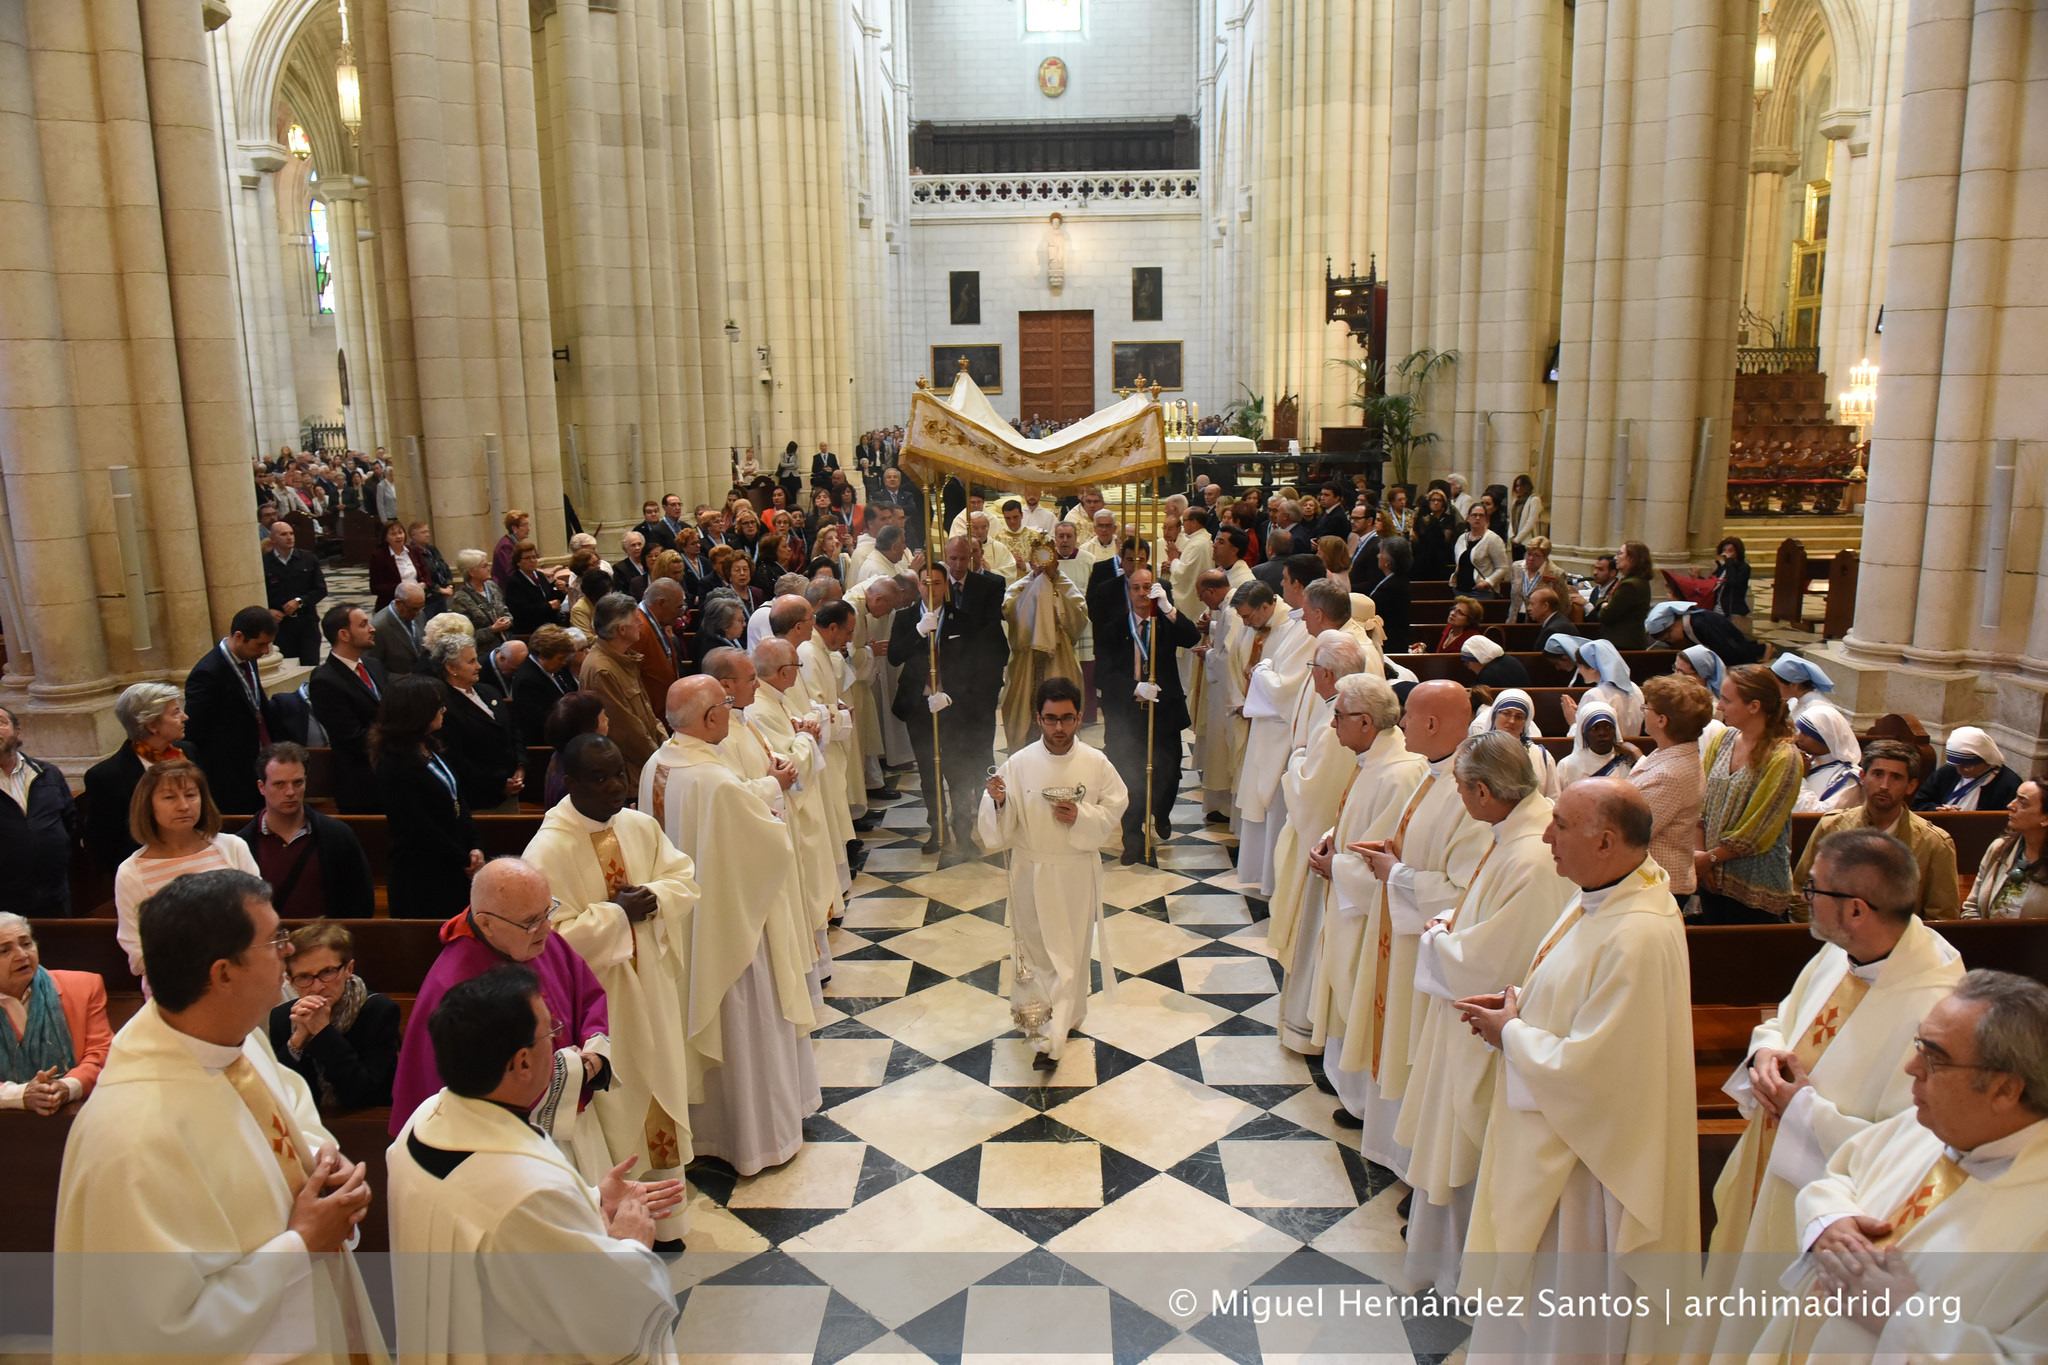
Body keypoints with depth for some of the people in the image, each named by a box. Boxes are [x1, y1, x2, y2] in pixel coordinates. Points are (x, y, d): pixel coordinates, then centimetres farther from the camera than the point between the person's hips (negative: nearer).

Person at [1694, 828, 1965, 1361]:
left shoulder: (1935, 1006, -31)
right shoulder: (1842, 952, -6)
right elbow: (1785, 1020, 12)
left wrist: (1803, 1108, -22)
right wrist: (1767, 1050, -9)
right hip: (1766, 1176, 7)